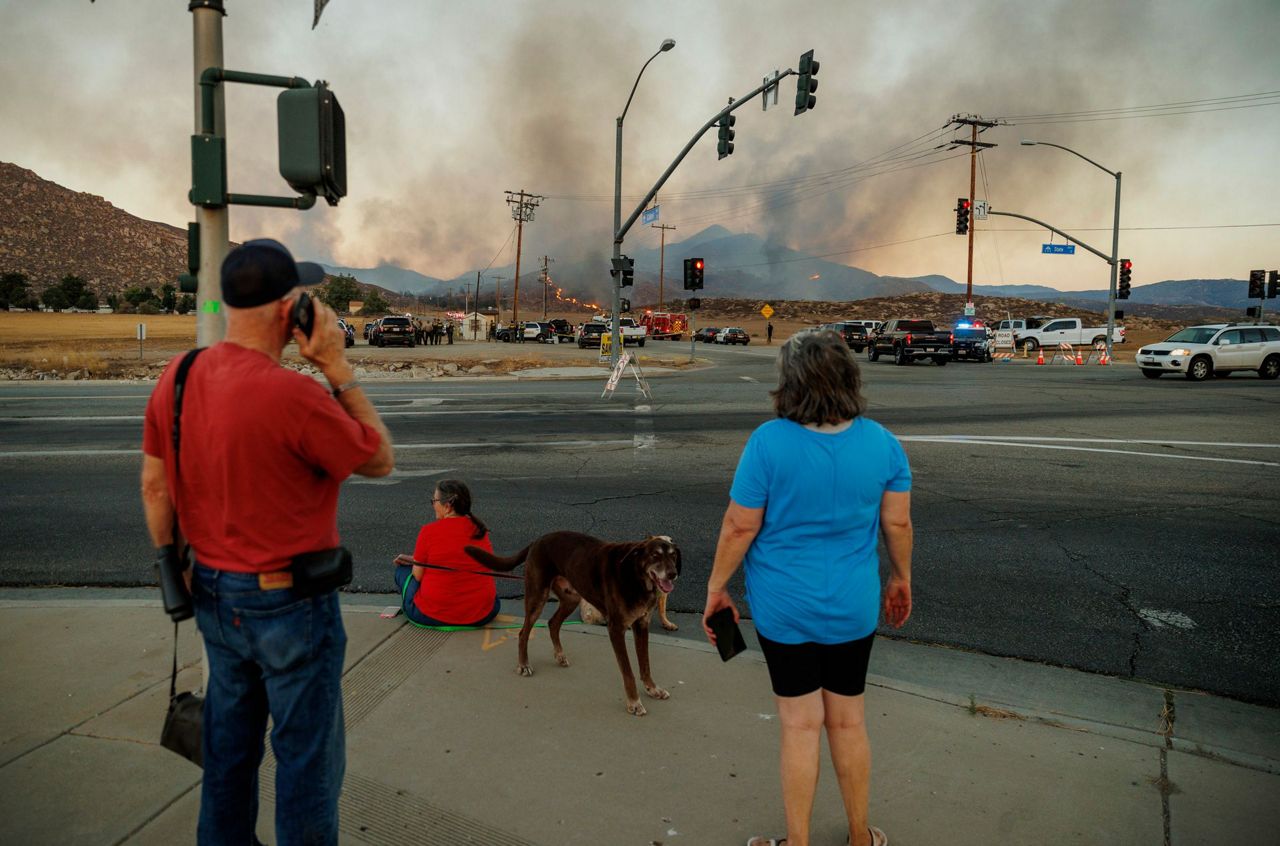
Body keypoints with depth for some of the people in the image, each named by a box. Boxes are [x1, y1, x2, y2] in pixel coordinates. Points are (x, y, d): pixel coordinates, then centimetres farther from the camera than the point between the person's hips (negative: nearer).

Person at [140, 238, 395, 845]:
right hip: (288, 605, -7)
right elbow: (381, 460, -12)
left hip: (214, 596, 7)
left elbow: (153, 485, 6)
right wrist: (338, 368, -13)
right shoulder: (295, 396, -27)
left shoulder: (176, 379, -4)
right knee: (307, 754, 11)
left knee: (230, 742, 24)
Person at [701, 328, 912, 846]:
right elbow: (898, 523, 1)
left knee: (800, 725, 10)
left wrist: (716, 589, -1)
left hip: (785, 607, -3)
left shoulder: (769, 442, -18)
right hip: (853, 607, 3)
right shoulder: (882, 443, -7)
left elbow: (739, 528, -14)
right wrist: (901, 579, 18)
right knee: (848, 722, 18)